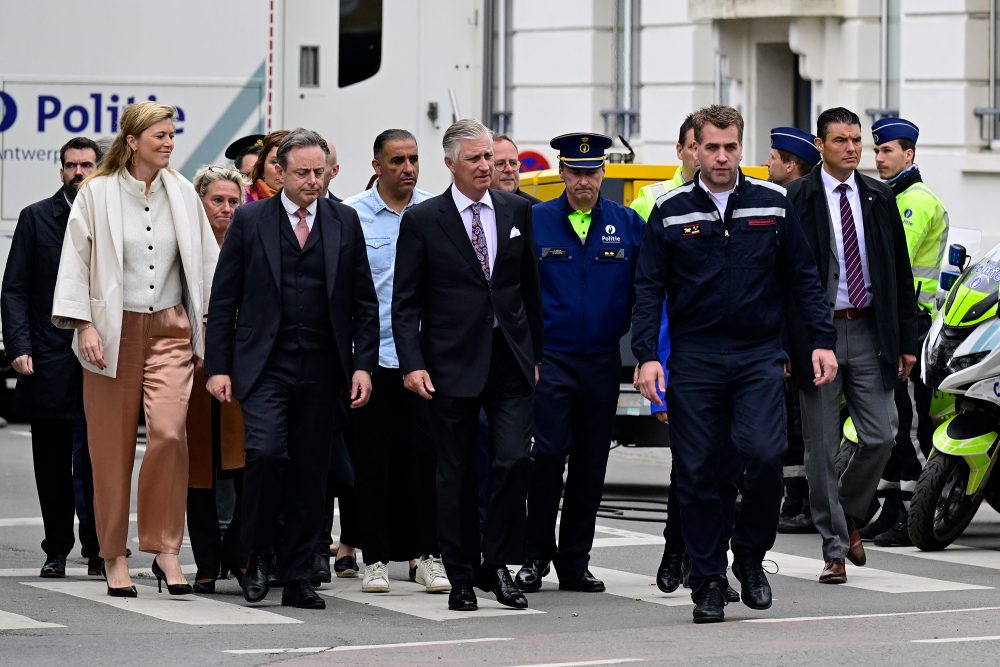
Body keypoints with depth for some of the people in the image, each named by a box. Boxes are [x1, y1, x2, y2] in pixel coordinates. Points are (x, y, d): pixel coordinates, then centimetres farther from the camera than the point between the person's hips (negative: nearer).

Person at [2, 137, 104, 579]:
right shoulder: (35, 219, 5)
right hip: (49, 360, 0)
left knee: (98, 463, 2)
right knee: (53, 465, 5)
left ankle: (98, 550, 11)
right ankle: (56, 552, 13)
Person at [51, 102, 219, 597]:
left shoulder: (182, 194, 7)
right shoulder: (97, 193, -2)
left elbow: (205, 263, 12)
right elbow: (76, 263, -1)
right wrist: (84, 324, -10)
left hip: (169, 330, 2)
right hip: (113, 332, -2)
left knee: (169, 432, -16)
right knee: (112, 446, 3)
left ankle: (166, 549, -6)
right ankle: (114, 555, 14)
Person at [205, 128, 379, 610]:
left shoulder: (345, 222, 8)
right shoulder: (250, 221, 2)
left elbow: (363, 301, 10)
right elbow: (223, 300, 3)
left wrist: (363, 365, 1)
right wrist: (218, 367, -3)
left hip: (322, 371, 2)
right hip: (264, 366, -2)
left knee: (311, 473, 4)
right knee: (266, 453, -19)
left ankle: (297, 579, 11)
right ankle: (257, 559, -1)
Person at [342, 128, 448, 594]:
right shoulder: (349, 215, 0)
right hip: (371, 355, -1)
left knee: (426, 453, 0)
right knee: (373, 459, 3)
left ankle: (426, 555, 8)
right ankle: (376, 558, 10)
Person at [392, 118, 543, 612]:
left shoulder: (516, 211, 8)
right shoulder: (422, 220, -2)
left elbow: (530, 288, 14)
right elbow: (405, 303, -1)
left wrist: (537, 353, 12)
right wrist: (412, 364, -11)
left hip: (511, 360, 2)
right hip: (453, 363, -2)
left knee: (514, 460, -8)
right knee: (457, 473, 3)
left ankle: (497, 565, 5)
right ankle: (462, 577, 11)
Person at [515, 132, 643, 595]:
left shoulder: (628, 224, 4)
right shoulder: (534, 222, 0)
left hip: (603, 362, 2)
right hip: (550, 360, -2)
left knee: (591, 464, 5)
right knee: (549, 454, -11)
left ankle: (574, 564, 13)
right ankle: (536, 556, 1)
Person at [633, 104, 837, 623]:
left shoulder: (772, 205, 7)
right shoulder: (671, 212, 4)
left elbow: (802, 278, 10)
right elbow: (649, 289, 4)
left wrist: (822, 341, 2)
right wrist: (646, 356, -7)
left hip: (759, 356, 0)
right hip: (694, 361, 0)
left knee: (765, 454, -17)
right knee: (700, 474, -1)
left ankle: (750, 556, 5)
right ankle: (708, 583, 9)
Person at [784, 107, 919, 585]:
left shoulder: (879, 198, 8)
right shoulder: (795, 200, -3)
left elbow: (900, 272, 12)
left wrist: (906, 341, 7)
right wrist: (781, 346, -10)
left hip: (868, 332, 3)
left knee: (881, 436, -2)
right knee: (822, 447, 1)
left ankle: (849, 514, 24)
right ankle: (834, 549, 8)